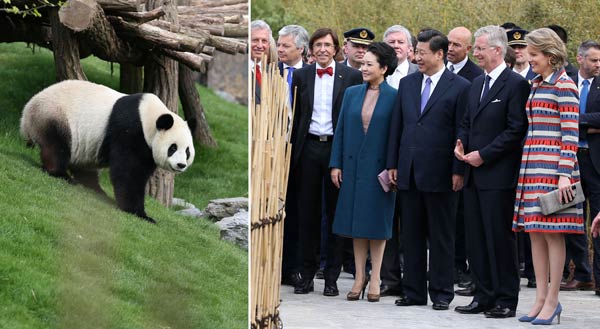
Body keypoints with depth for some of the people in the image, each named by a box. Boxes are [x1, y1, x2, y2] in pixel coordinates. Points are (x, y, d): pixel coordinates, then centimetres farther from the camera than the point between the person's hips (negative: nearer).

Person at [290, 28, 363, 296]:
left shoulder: (351, 76, 0)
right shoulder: (301, 76, 7)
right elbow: (295, 116, 9)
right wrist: (293, 151, 3)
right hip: (309, 148, 2)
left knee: (336, 213, 3)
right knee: (307, 213, 6)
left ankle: (332, 277, 8)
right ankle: (307, 274, 12)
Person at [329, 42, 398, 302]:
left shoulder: (394, 98, -5)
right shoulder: (352, 93, 7)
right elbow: (341, 130, 8)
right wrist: (336, 164, 3)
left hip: (379, 168, -4)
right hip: (353, 166, 4)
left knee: (377, 221, 2)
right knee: (356, 221, 7)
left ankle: (375, 279, 10)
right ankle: (359, 277, 14)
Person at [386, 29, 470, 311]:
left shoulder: (459, 87, -4)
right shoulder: (407, 84, 11)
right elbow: (396, 126, 13)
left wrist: (458, 170, -11)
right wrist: (392, 164, 8)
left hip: (439, 173, -5)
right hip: (408, 171, 5)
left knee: (441, 236, 3)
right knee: (411, 235, 9)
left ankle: (441, 293, 9)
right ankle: (413, 291, 15)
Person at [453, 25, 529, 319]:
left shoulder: (515, 84, -10)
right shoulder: (477, 83, 16)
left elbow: (516, 130, -14)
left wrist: (483, 155, -15)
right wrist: (461, 141, 2)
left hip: (498, 176, -8)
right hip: (474, 174, 8)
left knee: (500, 238, -4)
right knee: (476, 238, 10)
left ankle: (506, 300, 2)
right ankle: (484, 296, 17)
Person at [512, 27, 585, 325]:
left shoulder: (564, 86, -8)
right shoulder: (535, 85, 16)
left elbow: (570, 133, -13)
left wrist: (564, 175, -18)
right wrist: (525, 170, 17)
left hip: (553, 168, -8)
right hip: (531, 167, 8)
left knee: (552, 233, -6)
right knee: (535, 232, 7)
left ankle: (552, 300, -2)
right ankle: (541, 299, 10)